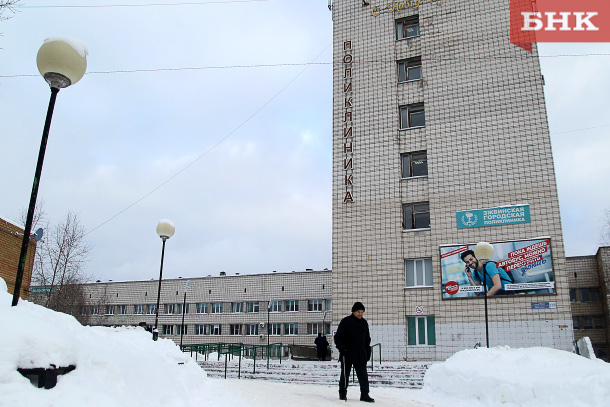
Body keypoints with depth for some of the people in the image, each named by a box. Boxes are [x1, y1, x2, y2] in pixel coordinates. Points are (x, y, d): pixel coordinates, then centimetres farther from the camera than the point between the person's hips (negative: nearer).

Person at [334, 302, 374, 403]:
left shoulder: (364, 323, 11)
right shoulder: (346, 321, -6)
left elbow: (367, 339, 19)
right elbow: (338, 336, -6)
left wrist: (368, 352, 14)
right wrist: (341, 348, -16)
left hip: (361, 356, 4)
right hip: (347, 354, -4)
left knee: (363, 375, 2)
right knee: (345, 374, 7)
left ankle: (364, 394, 6)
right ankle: (342, 393, 20)